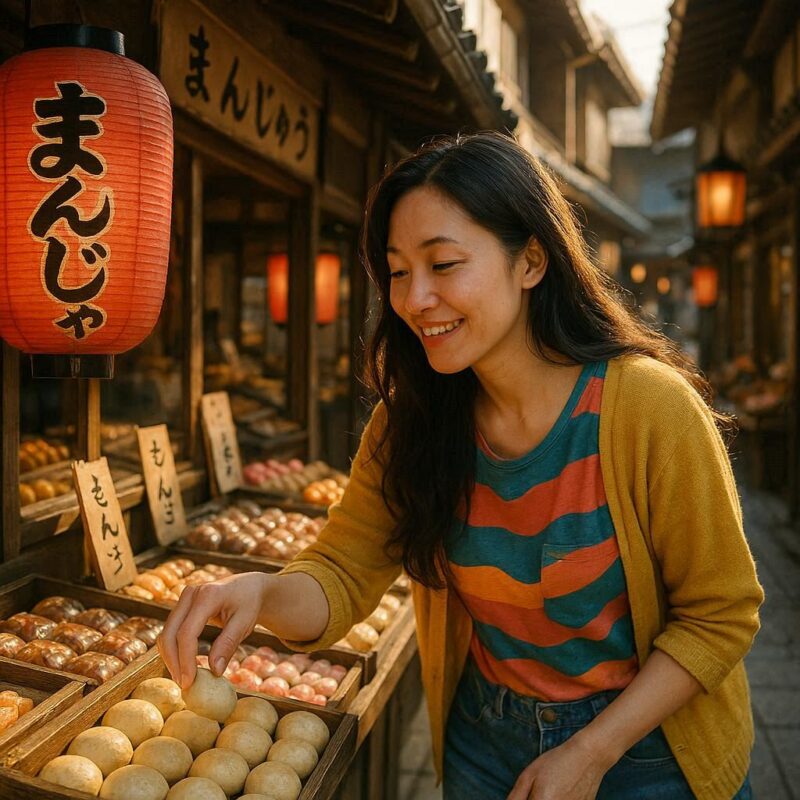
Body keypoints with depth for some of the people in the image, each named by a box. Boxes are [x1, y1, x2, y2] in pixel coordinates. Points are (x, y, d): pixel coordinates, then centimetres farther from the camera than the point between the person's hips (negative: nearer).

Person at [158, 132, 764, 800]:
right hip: (483, 743, 4)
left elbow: (719, 614, -16)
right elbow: (343, 576, -10)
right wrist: (261, 593, -32)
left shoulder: (647, 408, -24)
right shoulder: (409, 420, -11)